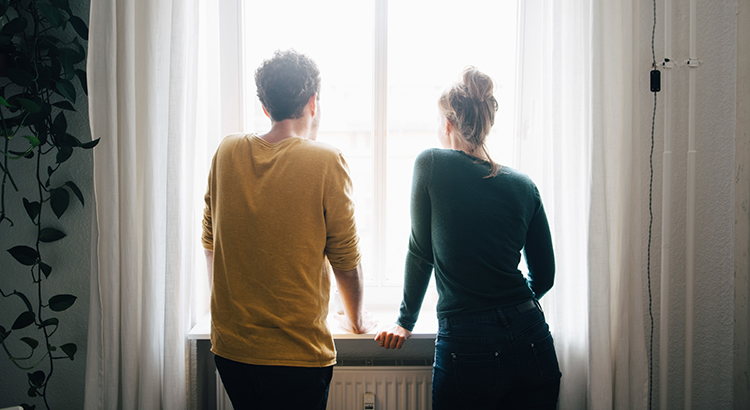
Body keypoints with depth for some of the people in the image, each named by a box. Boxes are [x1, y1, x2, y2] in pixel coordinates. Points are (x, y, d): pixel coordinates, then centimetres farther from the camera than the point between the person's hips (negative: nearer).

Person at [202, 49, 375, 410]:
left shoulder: (228, 153, 1)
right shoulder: (326, 162, -12)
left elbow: (210, 241, 10)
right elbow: (346, 257, -6)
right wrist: (357, 319, 12)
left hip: (230, 348, 5)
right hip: (298, 353, -4)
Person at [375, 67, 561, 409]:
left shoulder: (431, 165, -5)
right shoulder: (524, 186, 5)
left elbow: (421, 254, 1)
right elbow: (544, 276, 11)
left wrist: (405, 321, 14)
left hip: (467, 346, -3)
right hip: (531, 343, 4)